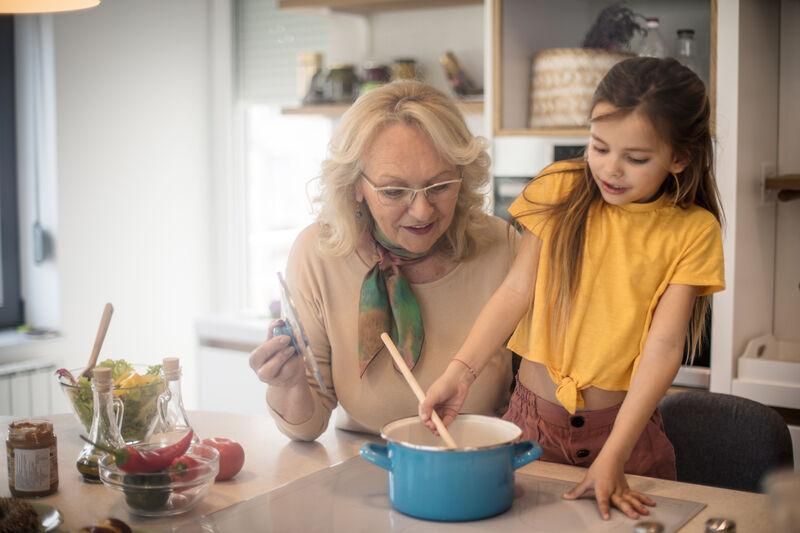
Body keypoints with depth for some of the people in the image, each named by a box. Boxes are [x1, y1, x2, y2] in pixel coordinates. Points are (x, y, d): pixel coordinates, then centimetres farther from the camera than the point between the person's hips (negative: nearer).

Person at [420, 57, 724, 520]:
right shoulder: (561, 189, -4)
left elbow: (663, 346, -15)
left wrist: (613, 457, -23)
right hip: (533, 416, 1)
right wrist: (461, 370, -23)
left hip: (623, 424, -1)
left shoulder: (693, 231, -8)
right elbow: (517, 290, -9)